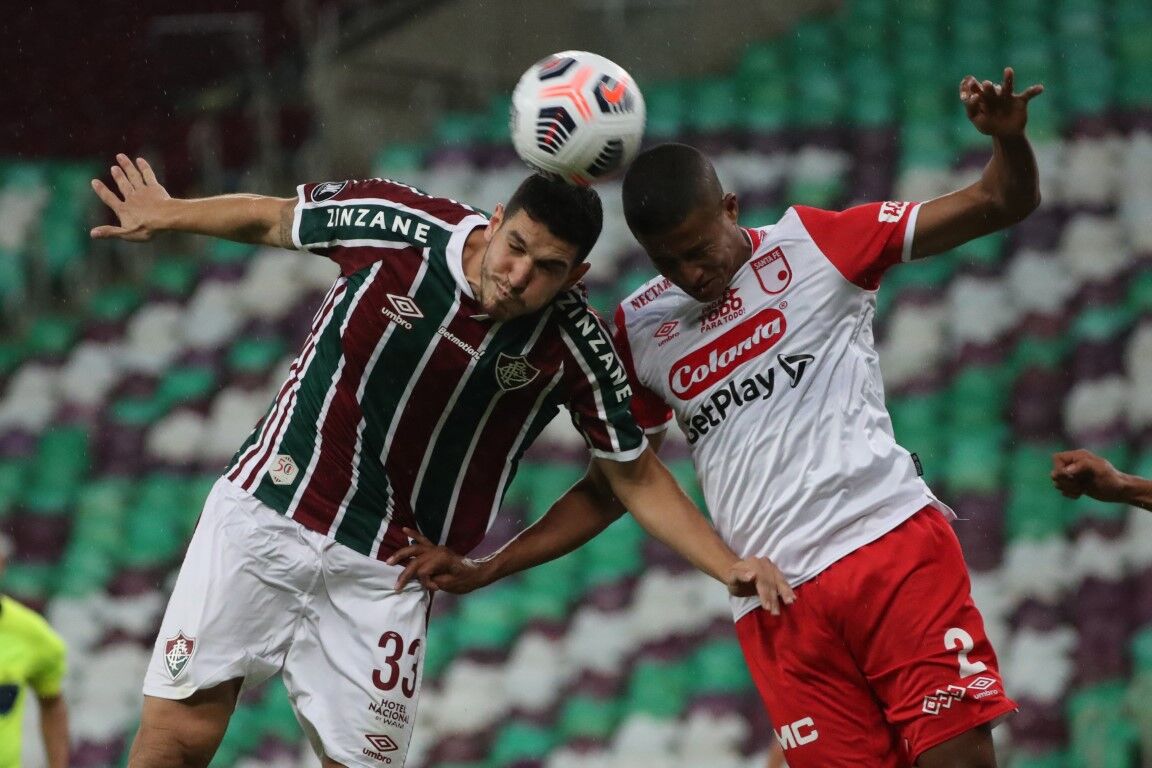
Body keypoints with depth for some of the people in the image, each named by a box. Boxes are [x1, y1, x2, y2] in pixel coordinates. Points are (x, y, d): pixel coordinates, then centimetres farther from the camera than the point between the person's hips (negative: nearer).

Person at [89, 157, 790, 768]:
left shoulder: (575, 346, -12)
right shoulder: (398, 226, -13)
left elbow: (634, 475, 1)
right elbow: (270, 220, 6)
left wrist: (731, 566, -9)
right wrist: (166, 216, 21)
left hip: (384, 575, 0)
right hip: (261, 514, 0)